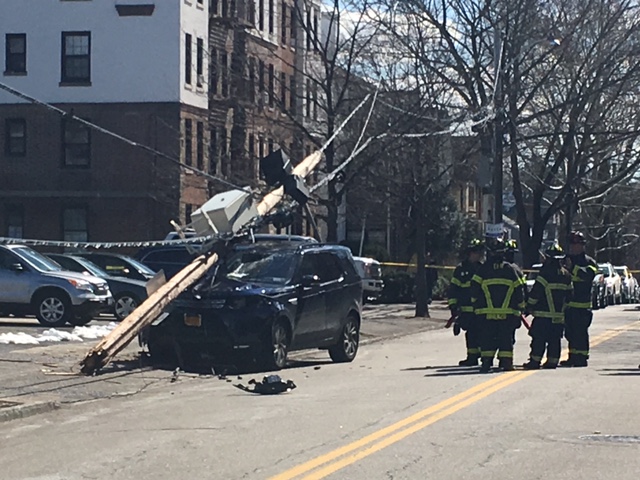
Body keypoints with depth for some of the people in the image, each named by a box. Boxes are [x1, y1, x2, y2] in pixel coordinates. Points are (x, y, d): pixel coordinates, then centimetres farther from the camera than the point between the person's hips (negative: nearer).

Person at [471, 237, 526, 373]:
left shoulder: (483, 269, -1)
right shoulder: (511, 269, 4)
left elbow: (475, 289, 0)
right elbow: (519, 290, 6)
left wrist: (476, 305, 13)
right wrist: (520, 309, 15)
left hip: (486, 312, -1)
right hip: (508, 313, 1)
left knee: (487, 338, 4)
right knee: (506, 338, 7)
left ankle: (486, 361, -4)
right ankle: (506, 362, 2)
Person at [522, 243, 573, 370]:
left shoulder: (545, 273, -12)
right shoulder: (566, 275, 9)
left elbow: (536, 292, -12)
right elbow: (569, 294, 15)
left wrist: (529, 307, -4)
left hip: (543, 313, -6)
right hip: (559, 314, 6)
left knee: (539, 338, -4)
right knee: (554, 339, 9)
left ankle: (535, 361, -5)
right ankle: (552, 361, 9)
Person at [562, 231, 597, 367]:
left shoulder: (588, 261, -3)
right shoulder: (568, 259, 18)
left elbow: (589, 273, -23)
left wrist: (573, 268, -30)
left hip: (581, 304, -7)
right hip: (568, 303, 7)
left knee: (580, 331, -8)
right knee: (570, 331, 11)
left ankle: (582, 358, -4)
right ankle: (573, 357, 19)